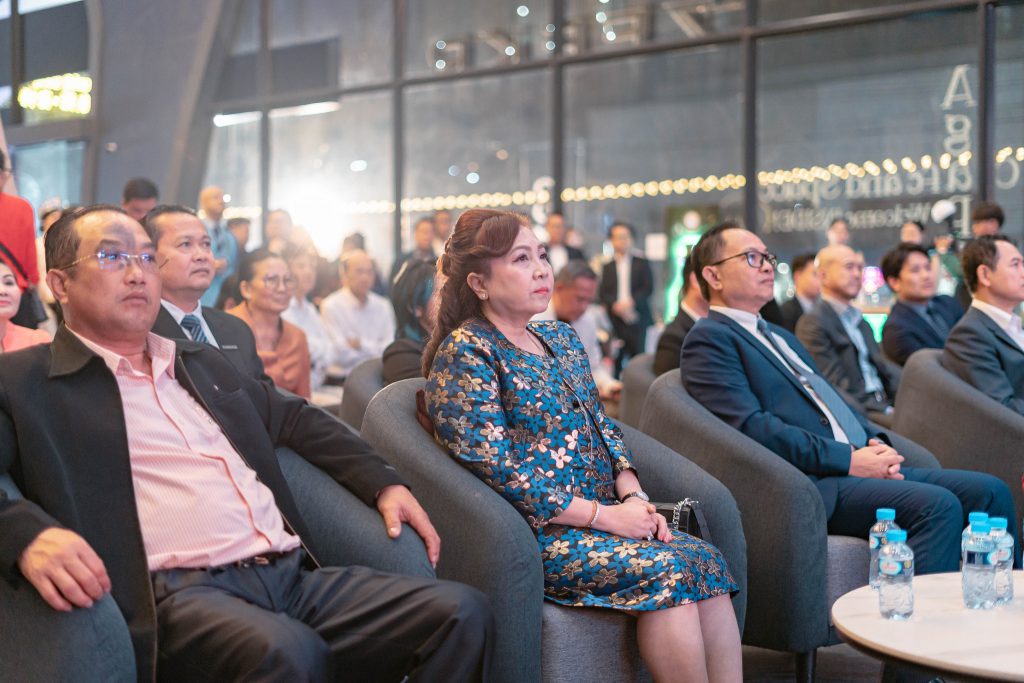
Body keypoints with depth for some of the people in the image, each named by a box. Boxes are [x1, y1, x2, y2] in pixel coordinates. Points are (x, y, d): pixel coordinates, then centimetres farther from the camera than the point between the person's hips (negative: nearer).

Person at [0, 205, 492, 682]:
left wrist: (385, 483, 20)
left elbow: (296, 419, 35)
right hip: (176, 593, -7)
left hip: (293, 574, 7)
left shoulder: (202, 363, 26)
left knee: (461, 612, -12)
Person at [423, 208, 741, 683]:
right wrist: (604, 516, -16)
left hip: (603, 514, 7)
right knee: (667, 570, -25)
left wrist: (634, 497, 0)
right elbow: (496, 470, -16)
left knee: (706, 559, -16)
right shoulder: (465, 353, -9)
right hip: (536, 533, -7)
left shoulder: (560, 338, 17)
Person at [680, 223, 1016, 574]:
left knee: (991, 491, -4)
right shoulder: (708, 339, -2)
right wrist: (849, 459, -16)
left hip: (861, 465, 9)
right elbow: (752, 427, -14)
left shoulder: (782, 337, 29)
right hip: (811, 483, -9)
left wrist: (876, 443, 4)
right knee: (938, 505, -27)